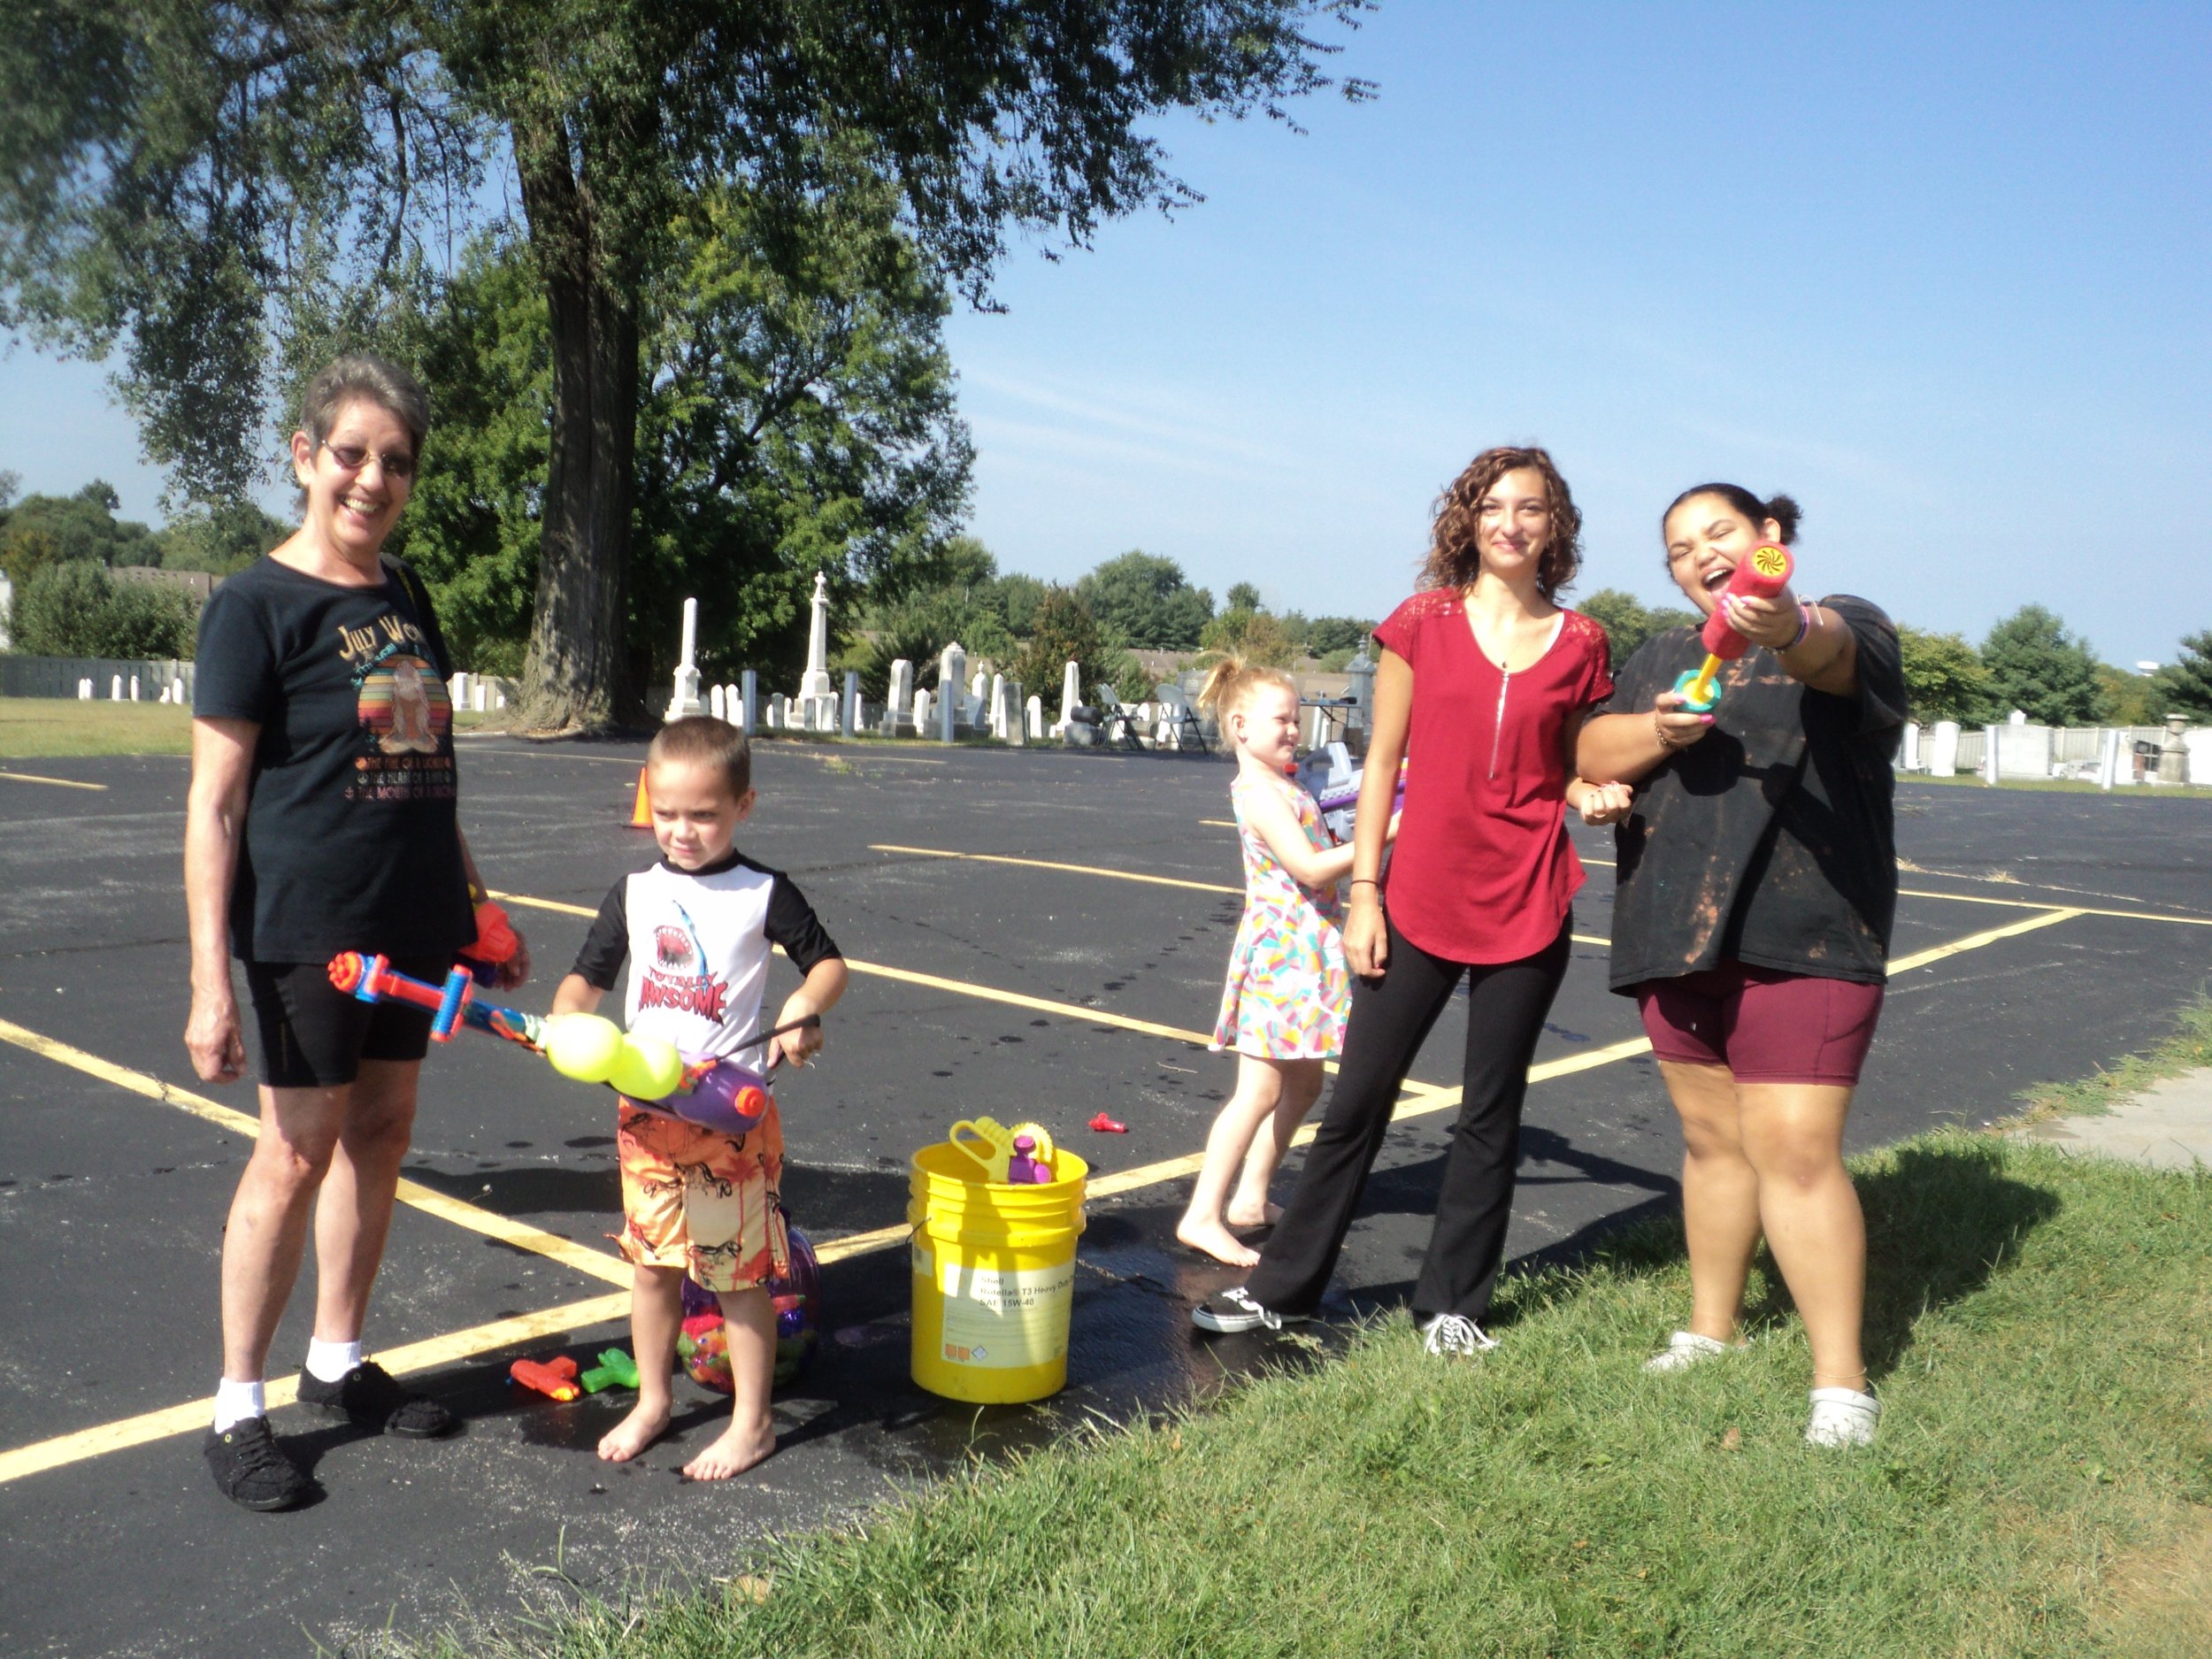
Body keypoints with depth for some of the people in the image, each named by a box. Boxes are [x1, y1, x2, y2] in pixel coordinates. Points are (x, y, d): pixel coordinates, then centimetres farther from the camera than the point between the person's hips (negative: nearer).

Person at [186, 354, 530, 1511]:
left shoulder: (406, 597, 11)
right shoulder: (256, 606, -9)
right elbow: (214, 806, -11)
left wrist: (478, 912, 20)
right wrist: (211, 981, -16)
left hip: (414, 925, 7)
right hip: (308, 927, -7)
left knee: (379, 1135, 13)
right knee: (296, 1157, -1)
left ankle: (337, 1363, 29)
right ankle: (238, 1410, 15)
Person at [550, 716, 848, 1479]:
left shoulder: (764, 893, -5)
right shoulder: (635, 892, 6)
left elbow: (829, 961, 0)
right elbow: (589, 975, 11)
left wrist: (804, 1005, -20)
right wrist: (565, 1018, -10)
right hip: (645, 1109, 4)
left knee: (740, 1270, 3)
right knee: (652, 1263, 14)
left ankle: (752, 1421, 18)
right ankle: (651, 1401, 34)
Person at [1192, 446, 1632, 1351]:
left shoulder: (1580, 643, 4)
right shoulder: (1424, 623, 0)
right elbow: (1382, 763, 1)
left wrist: (1597, 796, -7)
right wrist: (1363, 891, -3)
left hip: (1528, 909, 1)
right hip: (1420, 899, -1)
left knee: (1491, 1115, 10)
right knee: (1358, 1100, 6)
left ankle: (1452, 1303, 25)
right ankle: (1283, 1284, 21)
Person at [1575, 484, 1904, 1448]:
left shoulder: (1839, 631, 2)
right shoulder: (1662, 659, 18)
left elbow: (1829, 653, -24)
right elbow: (1593, 754, 5)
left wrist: (1786, 627, -48)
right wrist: (1659, 730, -16)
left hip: (1803, 936, -5)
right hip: (1679, 934, 5)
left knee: (1797, 1152, -10)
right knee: (1711, 1139, 13)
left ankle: (1841, 1380, -1)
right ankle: (1711, 1328, 27)